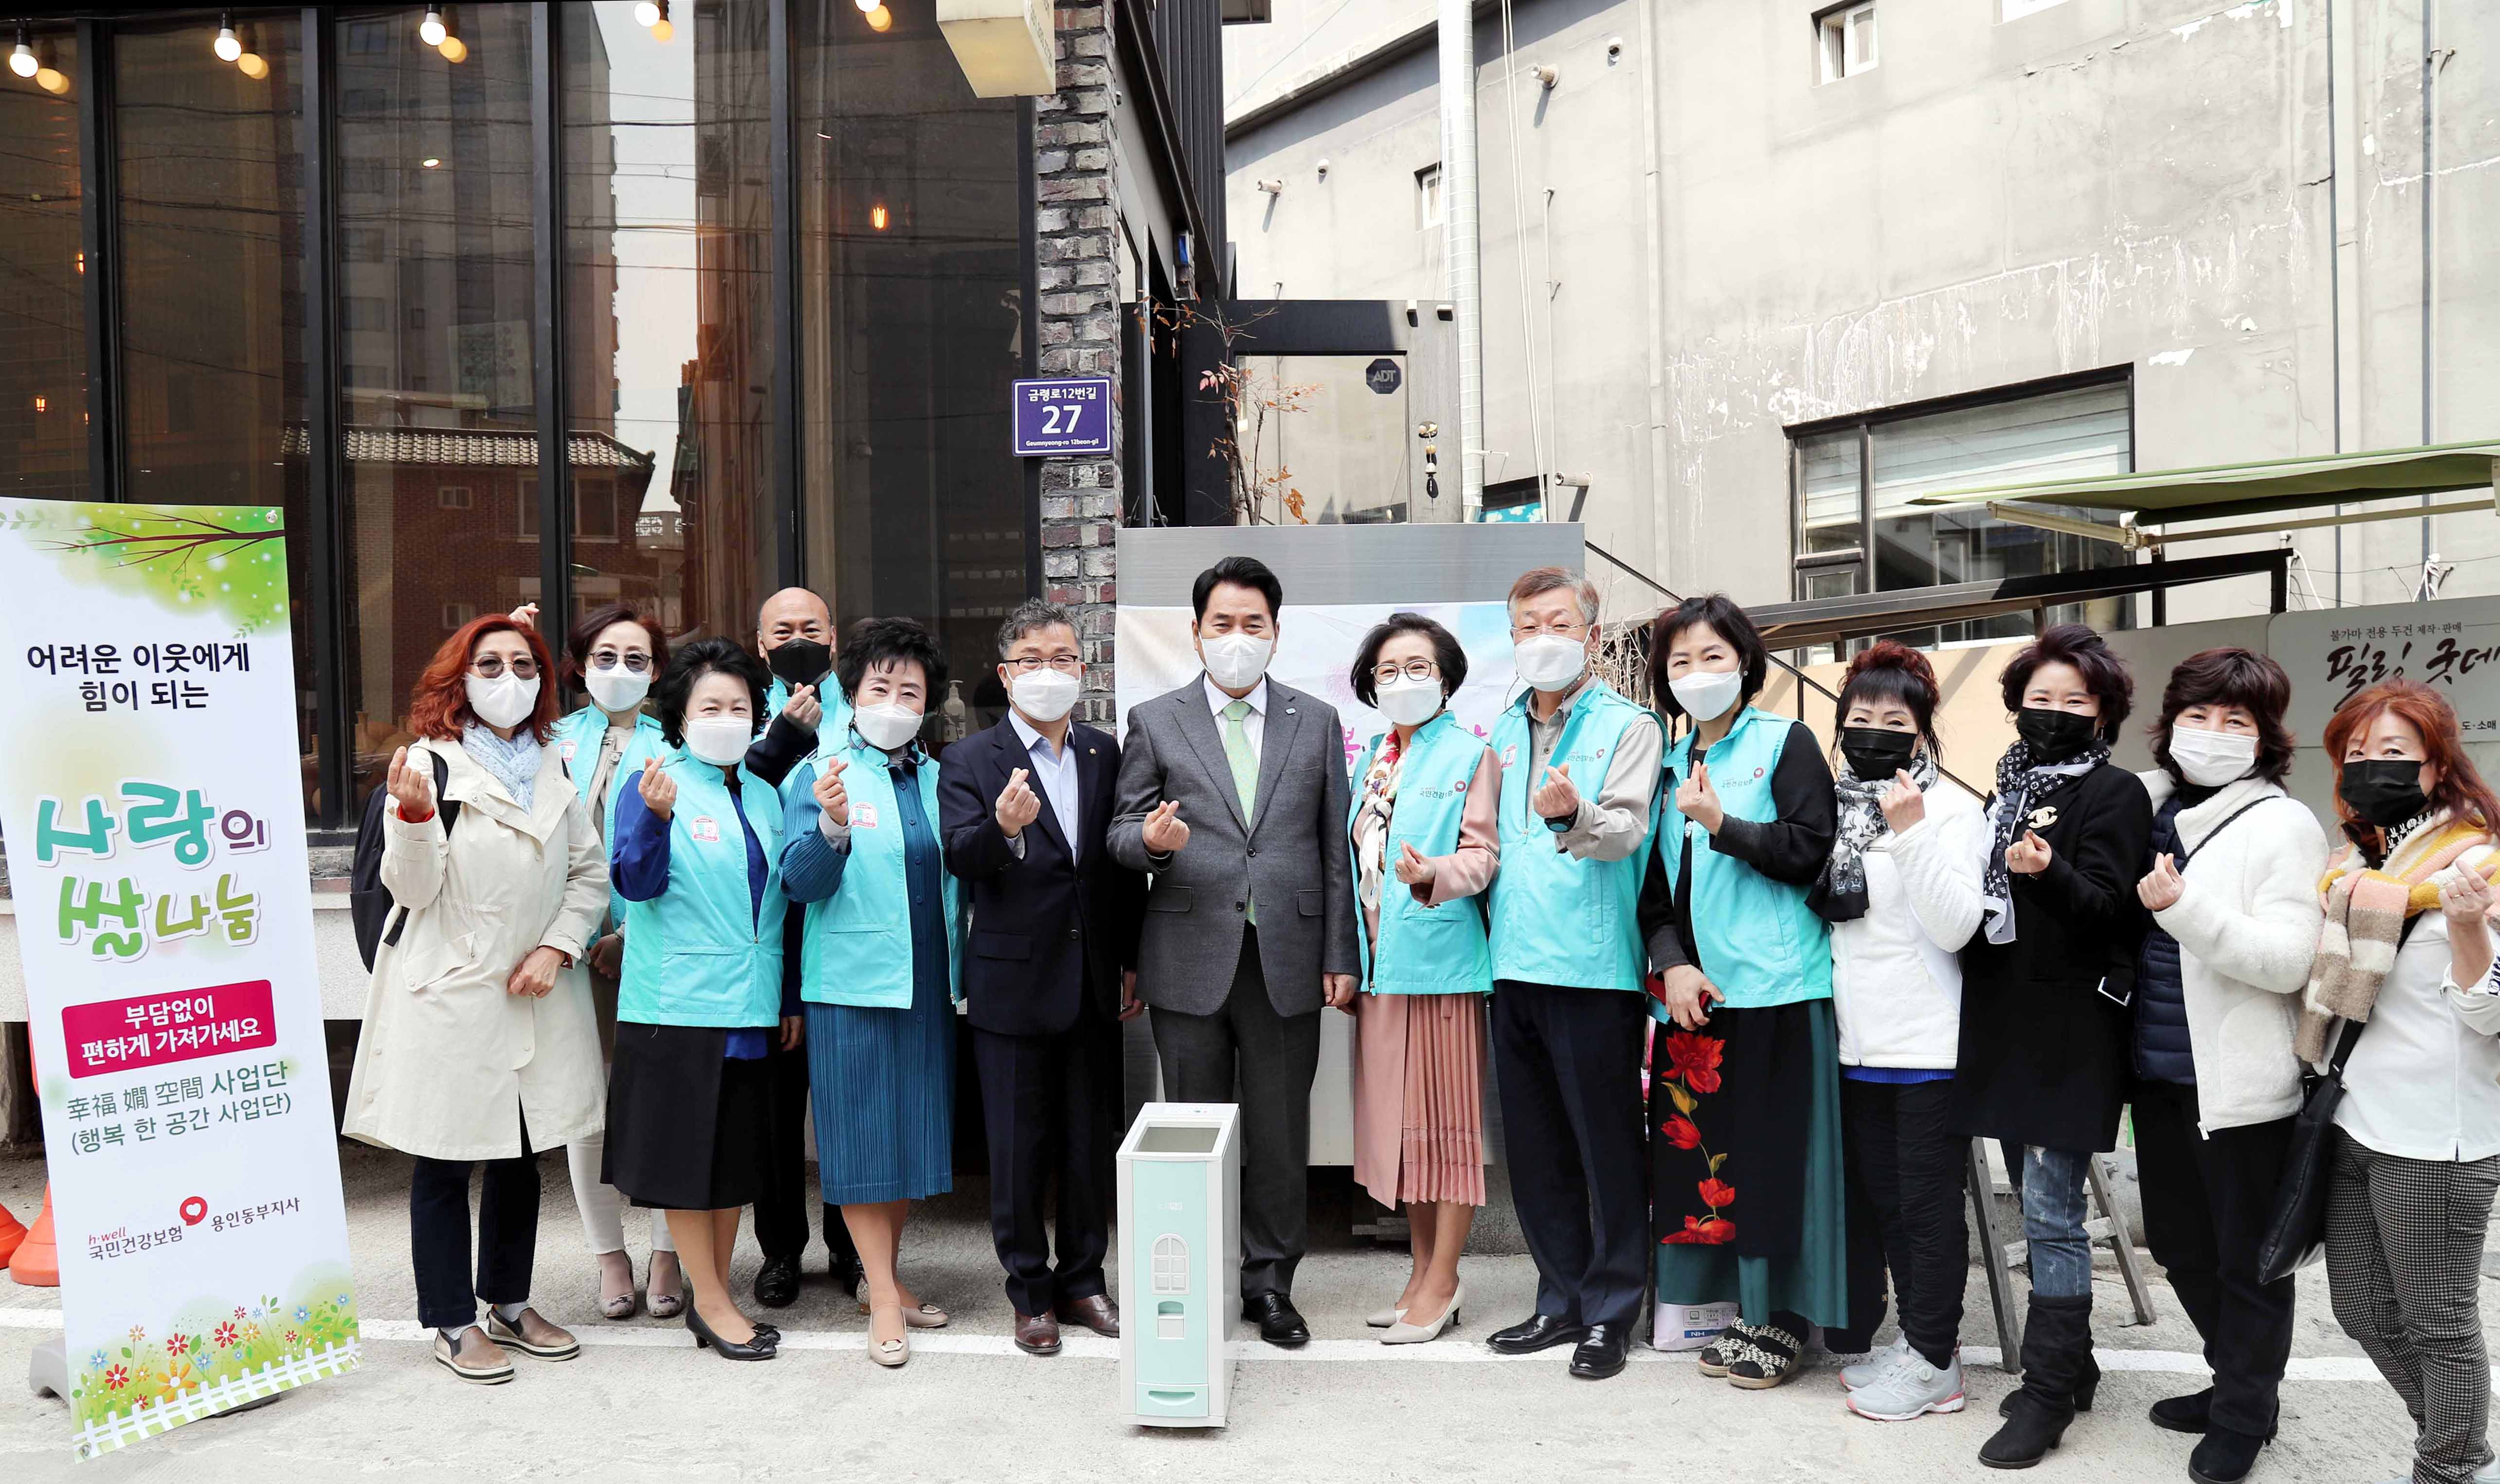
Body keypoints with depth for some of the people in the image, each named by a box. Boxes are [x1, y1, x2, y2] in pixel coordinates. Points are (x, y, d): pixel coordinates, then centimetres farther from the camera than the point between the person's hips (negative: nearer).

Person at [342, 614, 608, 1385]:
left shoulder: (552, 767, 9)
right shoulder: (430, 764, -7)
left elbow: (591, 873, 11)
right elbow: (413, 889, -12)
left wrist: (558, 947, -3)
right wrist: (414, 813, -28)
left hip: (535, 996, 5)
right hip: (448, 996, -5)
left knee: (522, 1153, 14)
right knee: (444, 1160, 4)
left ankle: (509, 1305, 29)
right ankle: (453, 1323, 17)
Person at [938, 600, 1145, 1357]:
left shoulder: (1105, 753, 7)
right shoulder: (969, 761, -4)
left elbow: (1125, 864, 10)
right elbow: (960, 857, -18)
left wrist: (1132, 962, 8)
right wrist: (1004, 827, -39)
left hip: (1095, 982, 3)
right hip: (1013, 982, -3)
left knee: (1094, 1141, 12)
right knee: (1019, 1146, 7)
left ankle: (1083, 1279, 28)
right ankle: (1031, 1291, 22)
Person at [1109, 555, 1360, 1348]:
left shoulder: (1317, 721, 9)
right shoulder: (1154, 721, 5)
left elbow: (1335, 847, 7)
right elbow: (1122, 831, 5)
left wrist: (1341, 956, 2)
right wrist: (1152, 839, -19)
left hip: (1288, 956, 1)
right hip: (1191, 957, 0)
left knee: (1281, 1133, 7)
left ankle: (1270, 1282, 22)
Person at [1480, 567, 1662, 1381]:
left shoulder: (1628, 725, -2)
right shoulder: (1504, 732, 15)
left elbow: (1626, 829, -19)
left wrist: (1573, 814, -38)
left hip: (1593, 967, -6)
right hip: (1515, 966, 6)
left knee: (1607, 1145, 3)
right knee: (1535, 1147, 13)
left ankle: (1609, 1311, 16)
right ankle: (1562, 1299, 27)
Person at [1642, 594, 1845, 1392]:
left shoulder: (1786, 742, 2)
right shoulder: (1671, 765, 17)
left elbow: (1813, 850, -8)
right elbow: (1655, 883, 14)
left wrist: (1723, 825, -17)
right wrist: (1671, 963, -1)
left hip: (1776, 983, -5)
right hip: (1694, 990, 6)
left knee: (1776, 1150, -4)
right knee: (1704, 1146, 6)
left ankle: (1788, 1316, 8)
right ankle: (1742, 1305, 19)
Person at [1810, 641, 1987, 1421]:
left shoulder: (1952, 809, -6)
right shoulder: (1834, 805, 10)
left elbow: (1956, 928, -17)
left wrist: (1912, 832, -23)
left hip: (1929, 1046, -6)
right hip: (1857, 1042, 6)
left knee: (1928, 1203, 2)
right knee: (1880, 1196, 15)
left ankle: (1932, 1360, 14)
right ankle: (1914, 1342, 28)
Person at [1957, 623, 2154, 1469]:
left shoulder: (2115, 795, -6)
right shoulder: (2011, 789, 13)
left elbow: (2106, 907, -18)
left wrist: (2047, 874, -34)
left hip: (2071, 1032, -7)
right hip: (2009, 1024, 7)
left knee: (2050, 1213, -5)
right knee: (2044, 1208, 14)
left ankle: (2048, 1392, 5)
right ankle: (2071, 1366, 26)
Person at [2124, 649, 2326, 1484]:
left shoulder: (2283, 825, -8)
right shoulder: (2147, 810, 7)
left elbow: (2289, 961, -18)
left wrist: (2183, 908, -29)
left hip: (2238, 1080, -6)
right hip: (2159, 1070, 6)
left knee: (2247, 1257, 8)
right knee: (2180, 1245, 18)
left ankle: (2245, 1413, 26)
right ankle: (2236, 1381, 38)